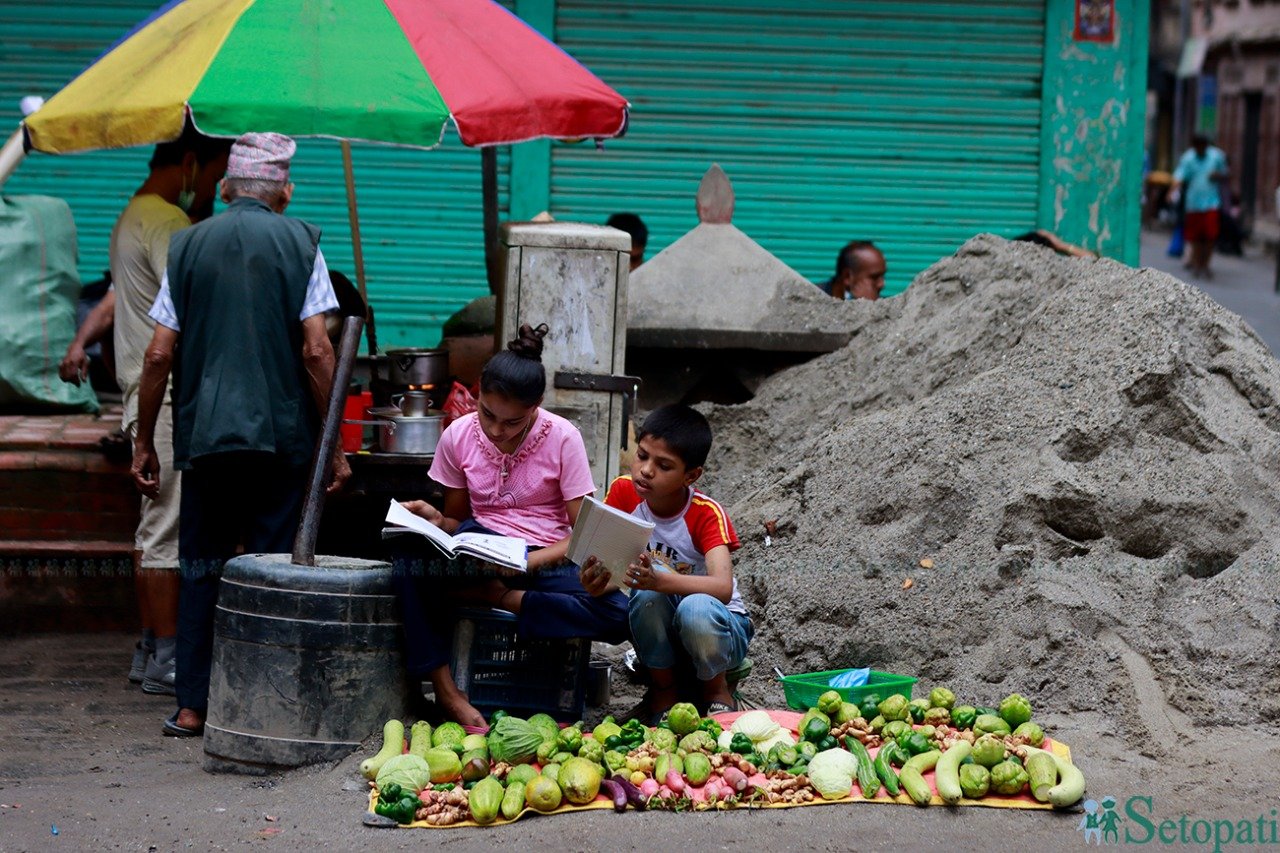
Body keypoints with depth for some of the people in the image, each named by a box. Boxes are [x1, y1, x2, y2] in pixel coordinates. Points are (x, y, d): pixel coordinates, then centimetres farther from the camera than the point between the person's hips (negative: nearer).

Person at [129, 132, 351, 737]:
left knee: (201, 568, 10)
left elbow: (159, 355, 3)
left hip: (204, 433, 2)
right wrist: (333, 447, -1)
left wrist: (145, 444, 11)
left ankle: (193, 705, 9)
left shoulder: (188, 245, 5)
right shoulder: (299, 244, 0)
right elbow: (316, 352, -6)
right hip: (282, 436, -2)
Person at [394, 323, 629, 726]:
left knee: (617, 615, -33)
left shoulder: (562, 439, -9)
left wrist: (529, 561, -25)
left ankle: (498, 597, -20)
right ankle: (445, 690, -28)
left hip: (545, 557, -1)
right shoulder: (458, 436, -1)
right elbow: (457, 520, 10)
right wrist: (436, 520, -14)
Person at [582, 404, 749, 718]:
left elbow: (723, 588, -34)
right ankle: (664, 687, -9)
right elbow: (604, 560, -11)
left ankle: (716, 689, -6)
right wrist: (596, 578, -37)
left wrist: (660, 580, -52)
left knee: (697, 608, -38)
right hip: (657, 629, 2)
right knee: (649, 583, -31)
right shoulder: (623, 493, -9)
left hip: (718, 626, -2)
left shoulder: (706, 514, -20)